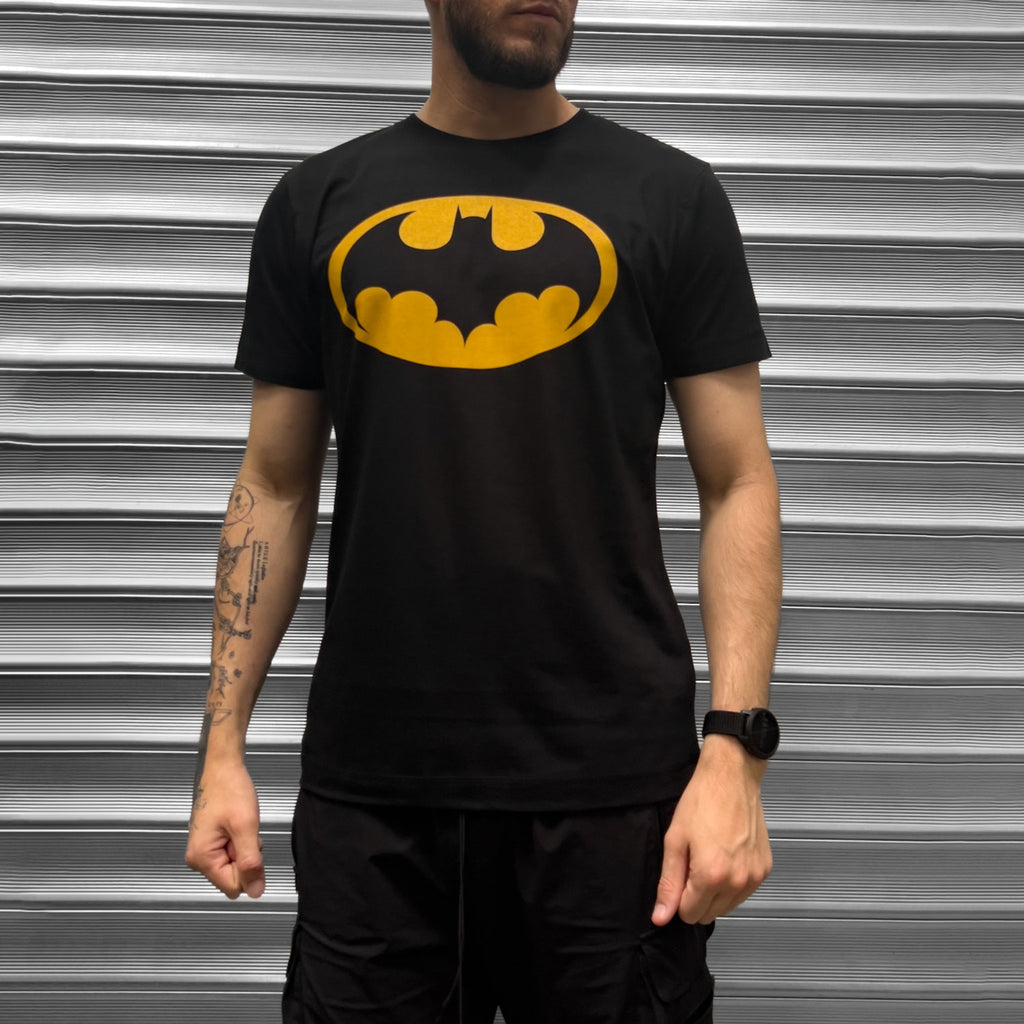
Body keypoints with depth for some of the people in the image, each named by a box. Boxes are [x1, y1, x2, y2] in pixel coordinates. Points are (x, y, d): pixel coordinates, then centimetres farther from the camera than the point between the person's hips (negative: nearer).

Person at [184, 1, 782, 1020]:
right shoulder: (320, 202, 8)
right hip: (368, 784, 2)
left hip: (610, 786, -1)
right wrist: (222, 746, 5)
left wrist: (734, 748, -10)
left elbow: (736, 483, 0)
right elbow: (276, 487, 10)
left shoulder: (668, 196, 2)